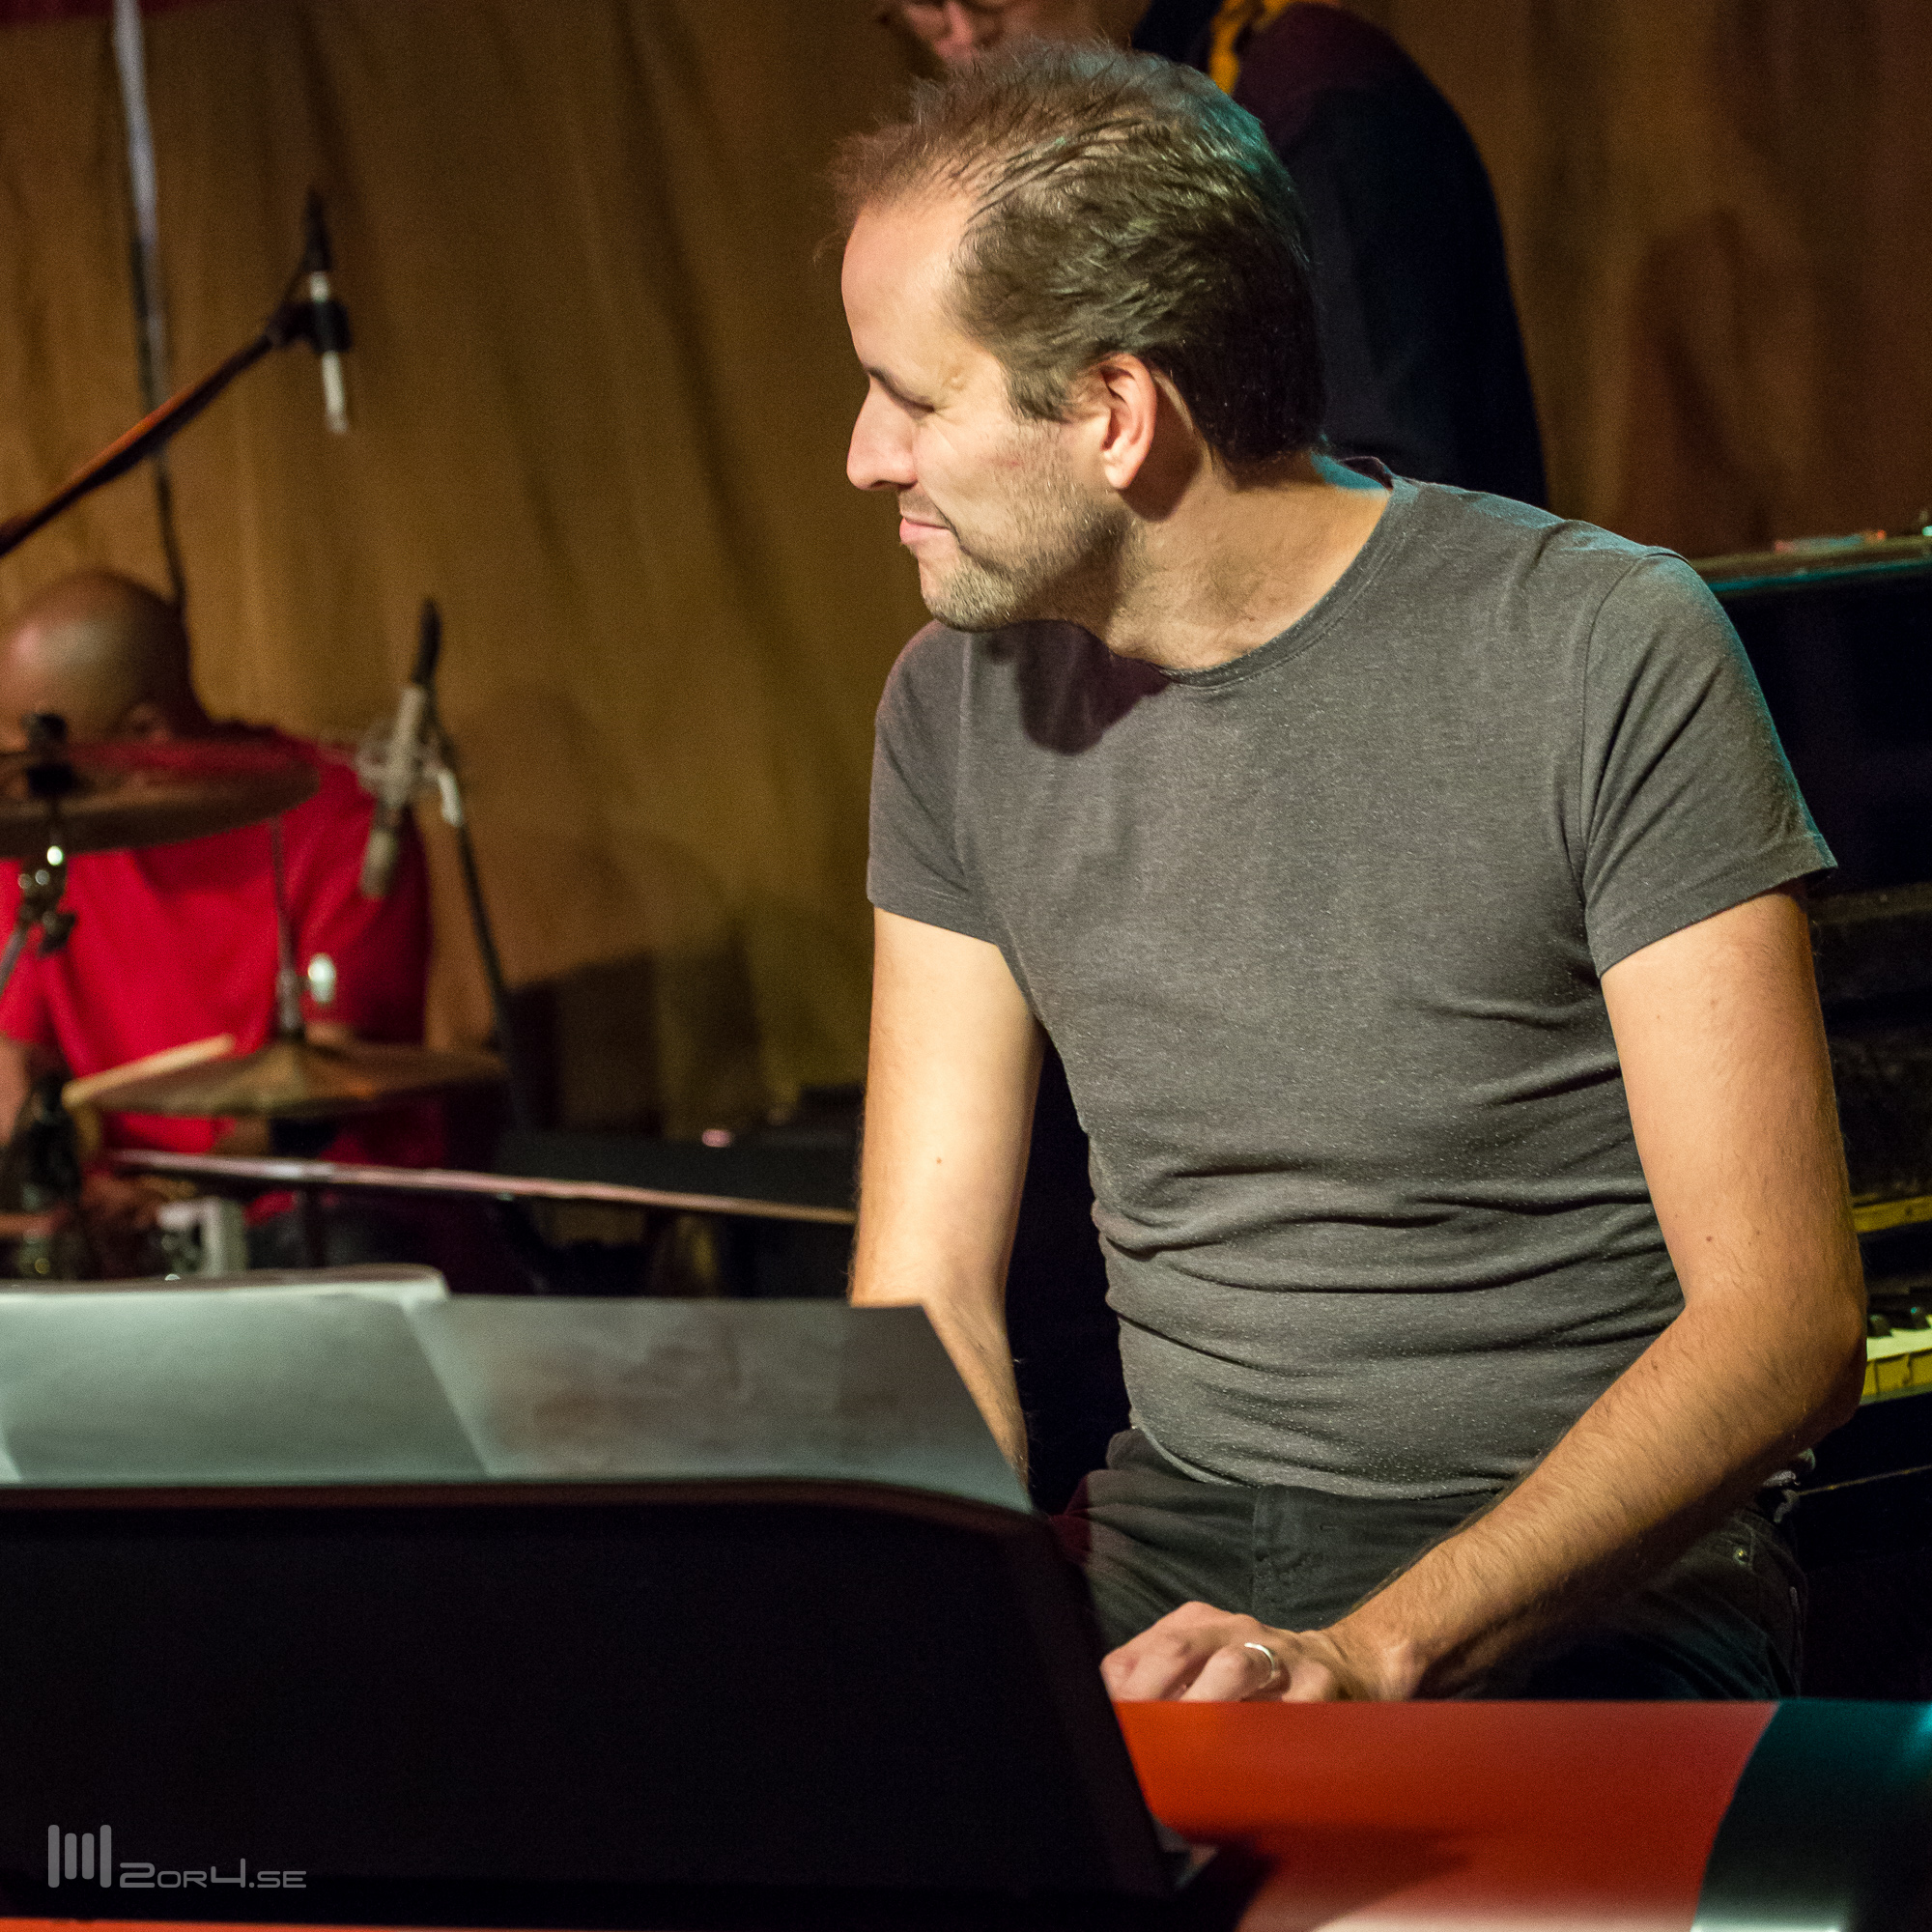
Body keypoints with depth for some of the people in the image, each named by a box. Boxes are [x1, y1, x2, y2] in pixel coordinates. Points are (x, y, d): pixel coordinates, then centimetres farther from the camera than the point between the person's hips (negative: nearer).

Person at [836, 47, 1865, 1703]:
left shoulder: (1607, 655, -12)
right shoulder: (961, 706, 6)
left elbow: (1787, 1321, -15)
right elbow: (927, 1309, 5)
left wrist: (1377, 1654, -28)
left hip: (1579, 1583, -5)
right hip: (1163, 1551, 5)